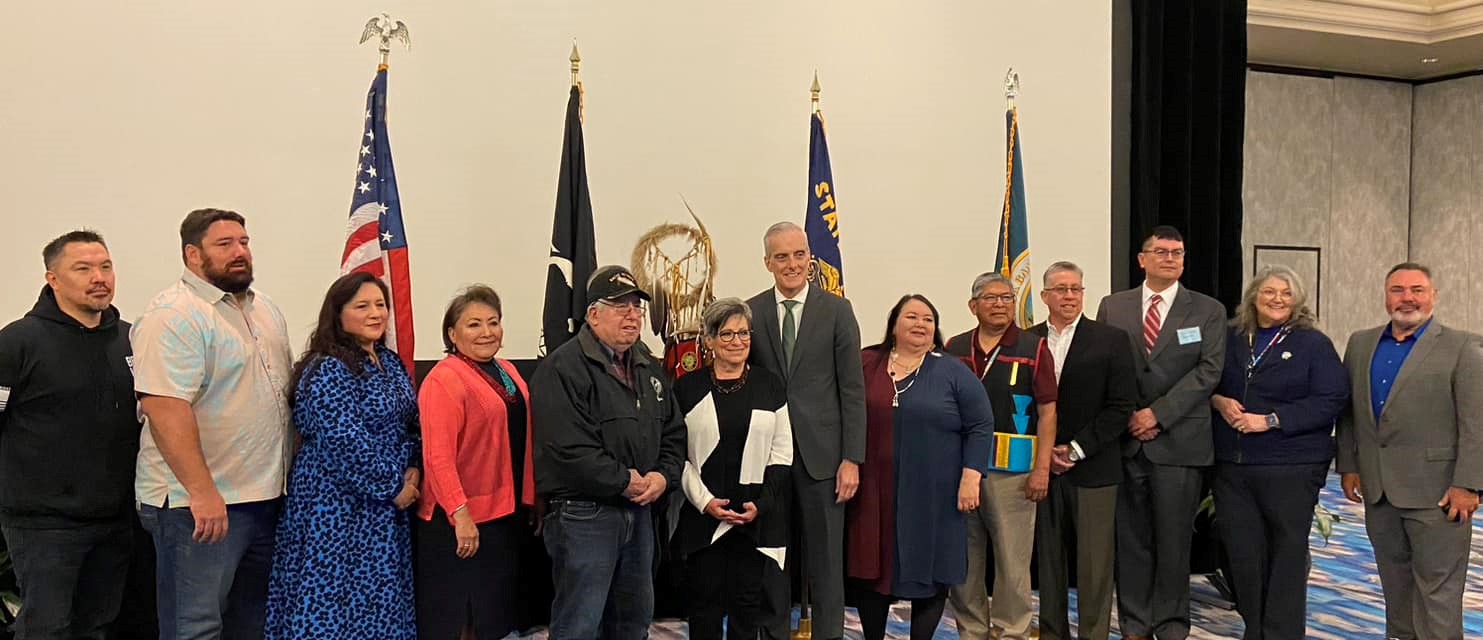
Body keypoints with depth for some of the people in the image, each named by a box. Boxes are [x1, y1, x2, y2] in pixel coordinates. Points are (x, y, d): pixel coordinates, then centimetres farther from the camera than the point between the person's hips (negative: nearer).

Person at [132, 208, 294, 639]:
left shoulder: (266, 310, 14)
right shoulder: (174, 316, -14)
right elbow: (166, 409, -24)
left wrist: (292, 474, 18)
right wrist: (202, 492, -27)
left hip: (267, 497, 9)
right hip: (201, 504, -8)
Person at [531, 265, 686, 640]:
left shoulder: (649, 368, 14)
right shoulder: (563, 368, -13)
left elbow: (673, 431, 17)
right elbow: (568, 447, -22)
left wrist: (663, 475, -2)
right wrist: (625, 481, -16)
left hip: (639, 510, 8)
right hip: (584, 514, -8)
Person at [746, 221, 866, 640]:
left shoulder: (837, 311, 1)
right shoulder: (750, 313, 4)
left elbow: (852, 389, -1)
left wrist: (852, 459, -6)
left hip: (821, 453, -1)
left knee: (825, 562, 5)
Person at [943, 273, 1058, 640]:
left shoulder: (1034, 349, 2)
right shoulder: (954, 349, 9)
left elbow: (1047, 412, -1)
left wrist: (1042, 468, -8)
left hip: (1012, 471, -3)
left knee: (1012, 560, 0)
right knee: (964, 558, 9)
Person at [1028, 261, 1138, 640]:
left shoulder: (1111, 340, 0)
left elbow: (1121, 406, -4)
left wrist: (1075, 450, -10)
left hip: (1093, 468, -2)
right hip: (1041, 466, 2)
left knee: (1094, 562, 1)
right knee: (1048, 558, 8)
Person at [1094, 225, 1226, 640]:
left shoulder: (1208, 310, 5)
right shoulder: (1112, 307, 9)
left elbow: (1208, 371, -5)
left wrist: (1158, 413, -12)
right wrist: (1128, 416, -6)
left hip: (1178, 440, -1)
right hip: (1125, 438, 1)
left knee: (1173, 539, 3)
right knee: (1131, 539, 6)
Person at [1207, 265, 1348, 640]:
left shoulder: (1313, 343, 0)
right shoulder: (1230, 339, 11)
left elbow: (1332, 399, -9)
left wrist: (1271, 420, -15)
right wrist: (1218, 401, -5)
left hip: (1291, 467, -3)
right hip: (1232, 465, 3)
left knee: (1287, 553, 2)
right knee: (1243, 553, 6)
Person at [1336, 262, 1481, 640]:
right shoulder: (1361, 343, 11)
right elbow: (1347, 411, 14)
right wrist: (1348, 466, 10)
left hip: (1435, 491, -5)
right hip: (1378, 488, 5)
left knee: (1436, 586, 0)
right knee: (1394, 580, 15)